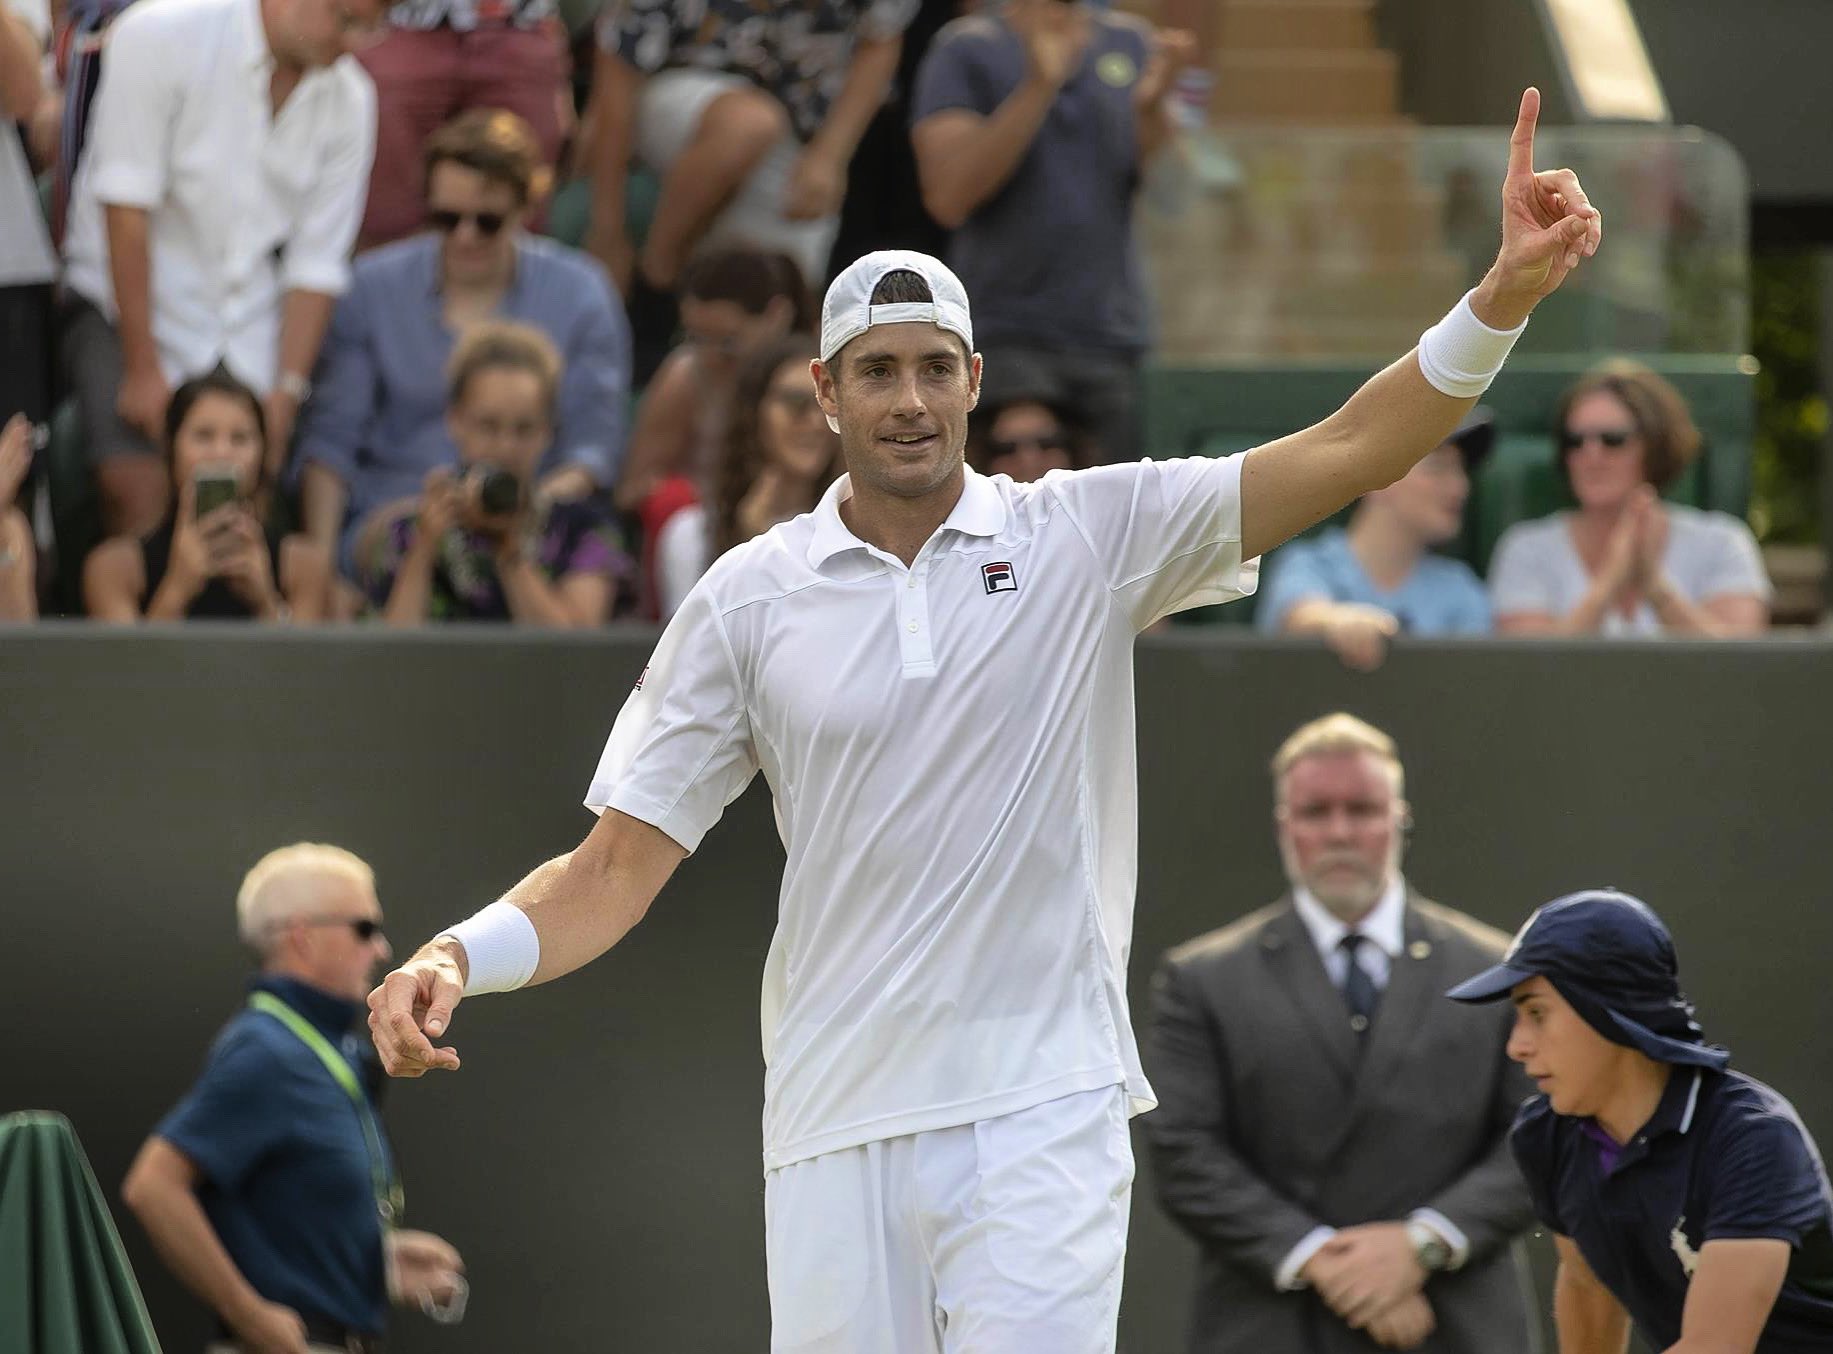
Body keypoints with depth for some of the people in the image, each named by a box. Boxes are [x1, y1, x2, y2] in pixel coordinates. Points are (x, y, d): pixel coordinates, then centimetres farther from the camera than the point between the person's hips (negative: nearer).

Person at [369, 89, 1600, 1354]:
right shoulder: (749, 598, 5)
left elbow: (1345, 452, -7)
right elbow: (617, 867, 3)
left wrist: (1506, 295, -21)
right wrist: (456, 960, -15)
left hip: (1043, 1112, -2)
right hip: (836, 1130, 2)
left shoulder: (1088, 537, 2)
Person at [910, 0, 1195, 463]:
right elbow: (948, 198, -12)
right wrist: (1038, 88, -20)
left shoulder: (1132, 42, 12)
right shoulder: (965, 50, 1)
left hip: (1112, 336, 4)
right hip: (1007, 338, -4)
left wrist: (1152, 106, -16)